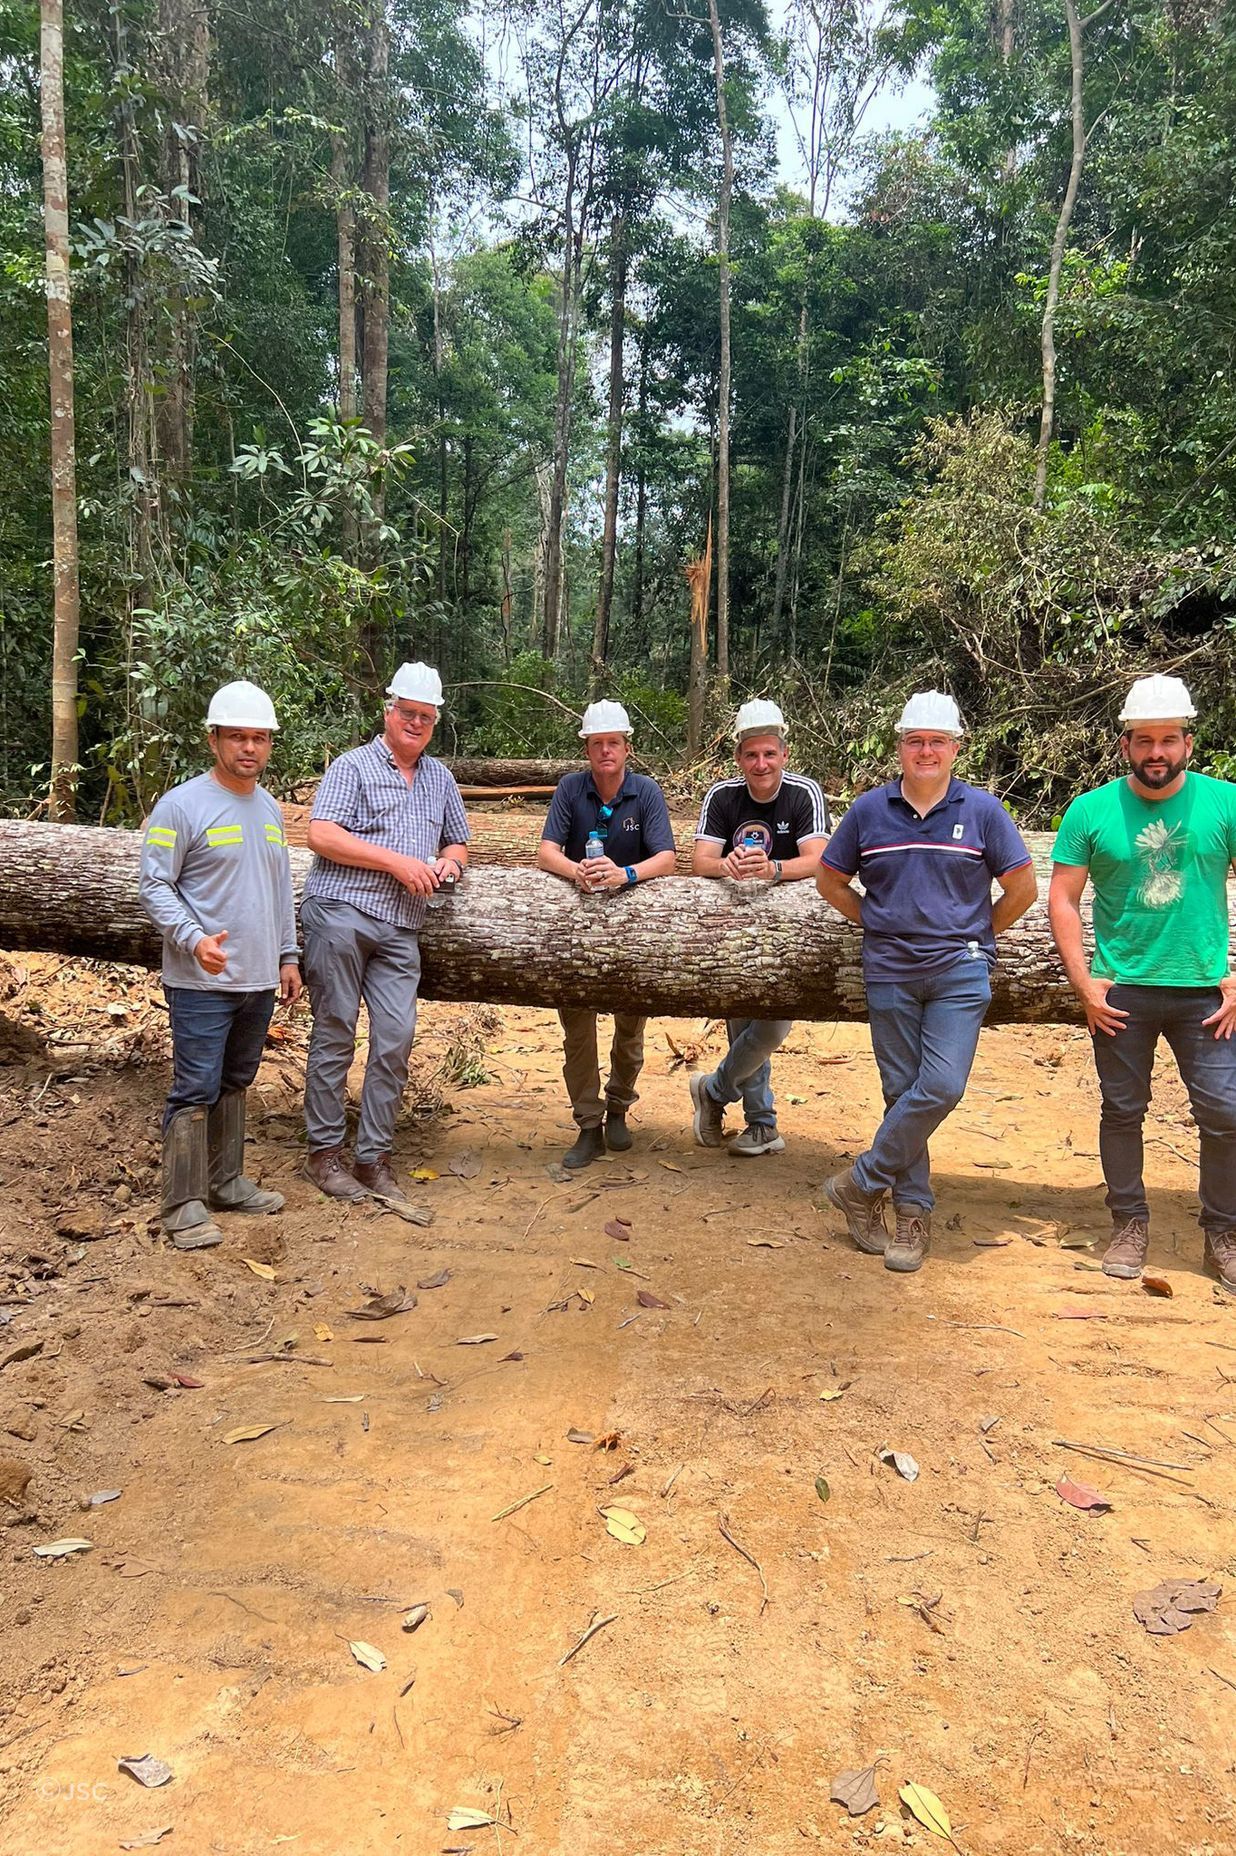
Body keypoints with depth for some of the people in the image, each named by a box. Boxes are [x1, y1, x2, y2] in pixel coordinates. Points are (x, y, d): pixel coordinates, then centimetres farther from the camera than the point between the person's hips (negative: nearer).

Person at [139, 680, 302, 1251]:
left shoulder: (269, 809, 13)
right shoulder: (182, 805, -9)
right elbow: (153, 885, -12)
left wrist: (288, 956, 16)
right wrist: (194, 940, -24)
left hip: (259, 980, 7)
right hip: (202, 983, -7)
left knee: (234, 1083, 16)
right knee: (196, 1091, -5)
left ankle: (226, 1182, 27)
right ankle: (183, 1204, 3)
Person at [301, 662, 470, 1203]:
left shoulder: (439, 778, 22)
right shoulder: (353, 766, 3)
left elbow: (457, 843, 32)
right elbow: (321, 835, -9)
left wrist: (449, 861, 7)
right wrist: (397, 861, -12)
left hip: (399, 929, 5)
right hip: (340, 913, -5)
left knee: (396, 1039, -1)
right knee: (335, 1035, 1)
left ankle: (373, 1157, 9)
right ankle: (325, 1151, 12)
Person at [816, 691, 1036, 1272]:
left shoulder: (982, 809, 0)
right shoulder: (869, 810, 4)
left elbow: (1022, 887, 6)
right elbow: (830, 880, 14)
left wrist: (975, 936, 6)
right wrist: (877, 925, 8)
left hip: (959, 970, -1)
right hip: (889, 972, 2)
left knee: (941, 1087, -14)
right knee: (901, 1091, 5)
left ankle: (862, 1184, 2)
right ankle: (913, 1213, 17)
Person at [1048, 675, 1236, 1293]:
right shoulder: (1090, 811, -2)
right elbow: (1062, 898, 0)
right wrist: (1083, 982, -6)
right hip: (1121, 991, 0)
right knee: (1122, 1111, 10)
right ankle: (1129, 1225, 27)